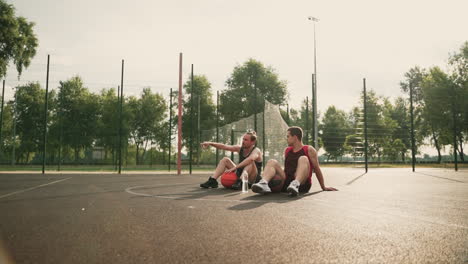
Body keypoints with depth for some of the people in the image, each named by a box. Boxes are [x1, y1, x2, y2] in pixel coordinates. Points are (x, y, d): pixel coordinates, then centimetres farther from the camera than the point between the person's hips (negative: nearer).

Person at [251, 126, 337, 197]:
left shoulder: (309, 150, 7)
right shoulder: (287, 150, 22)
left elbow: (316, 169, 7)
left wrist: (323, 187, 8)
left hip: (302, 184, -4)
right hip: (286, 183, 4)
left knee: (303, 159, -25)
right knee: (272, 162, -13)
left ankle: (296, 184, -52)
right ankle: (264, 183, -44)